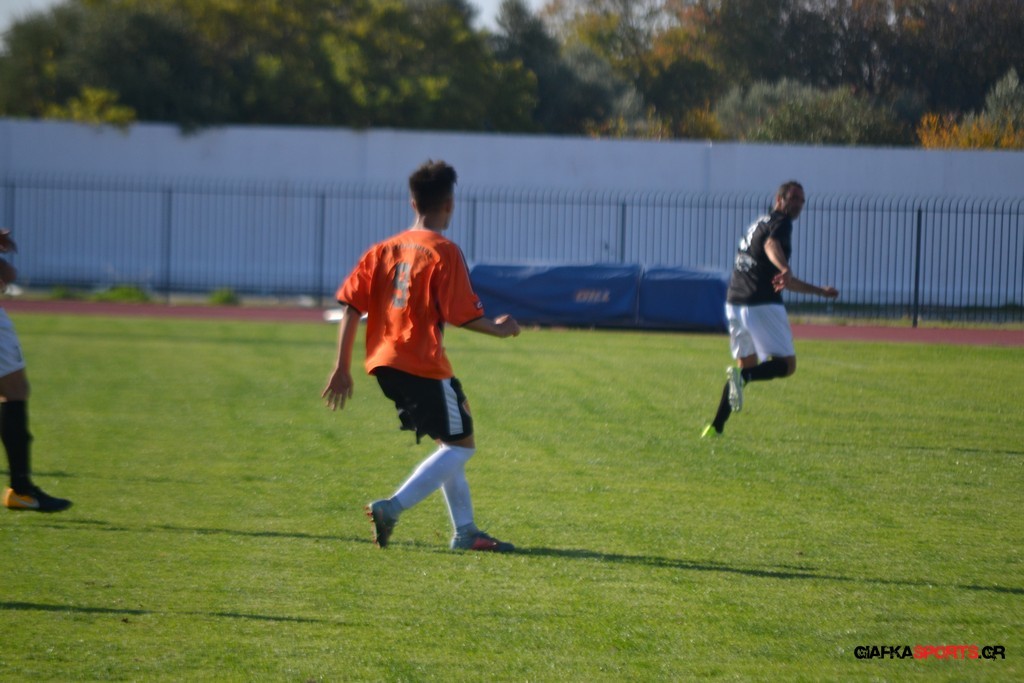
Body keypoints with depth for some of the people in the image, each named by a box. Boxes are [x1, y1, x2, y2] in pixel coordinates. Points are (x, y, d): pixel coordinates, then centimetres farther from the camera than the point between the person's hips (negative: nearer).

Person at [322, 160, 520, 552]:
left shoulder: (386, 249, 11)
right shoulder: (444, 252, -9)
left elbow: (351, 305, 5)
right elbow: (462, 314, -14)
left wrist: (342, 367, 8)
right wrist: (500, 329, 6)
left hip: (385, 363, 8)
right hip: (423, 365, -8)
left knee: (450, 443, 19)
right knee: (461, 445, 1)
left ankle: (465, 531, 18)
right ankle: (393, 507, -14)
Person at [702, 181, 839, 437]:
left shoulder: (761, 223, 26)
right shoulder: (780, 222, -3)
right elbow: (771, 244, -29)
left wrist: (819, 291, 37)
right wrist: (785, 269, -48)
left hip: (735, 303, 9)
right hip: (762, 305, -9)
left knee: (747, 364, 19)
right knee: (787, 364, -2)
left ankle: (716, 427, 10)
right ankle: (742, 377, -28)